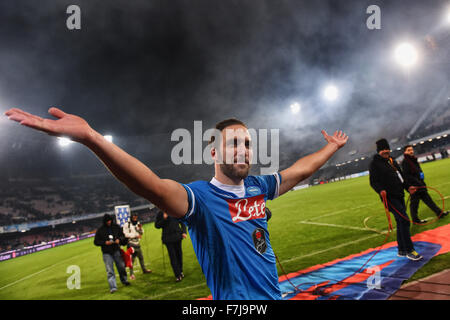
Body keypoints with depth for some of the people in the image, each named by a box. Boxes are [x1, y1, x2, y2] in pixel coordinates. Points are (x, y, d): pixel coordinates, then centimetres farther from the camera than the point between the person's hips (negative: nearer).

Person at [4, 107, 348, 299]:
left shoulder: (258, 187, 3)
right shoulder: (201, 197, -18)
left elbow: (300, 170, 20)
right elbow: (156, 187, -37)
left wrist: (331, 147, 32)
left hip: (274, 294, 7)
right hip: (234, 298, -6)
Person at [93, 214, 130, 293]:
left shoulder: (116, 227, 3)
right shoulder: (100, 230, -3)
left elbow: (123, 236, 13)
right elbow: (96, 242, 0)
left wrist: (119, 239, -9)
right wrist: (105, 242, -16)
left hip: (116, 251, 3)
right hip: (106, 253, -2)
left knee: (121, 267, 12)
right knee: (110, 271, -8)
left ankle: (124, 280, 34)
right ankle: (113, 287, -9)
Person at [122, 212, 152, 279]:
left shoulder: (138, 223, 7)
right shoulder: (126, 224, -11)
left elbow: (141, 233, 12)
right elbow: (126, 234, -16)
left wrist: (140, 228, -9)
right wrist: (136, 235, -15)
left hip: (137, 243, 6)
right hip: (131, 244, -6)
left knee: (141, 257, 16)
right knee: (131, 259, -6)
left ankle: (144, 269, 32)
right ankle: (131, 274, 0)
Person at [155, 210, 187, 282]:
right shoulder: (160, 213, 0)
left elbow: (182, 222, 11)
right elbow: (157, 225, 0)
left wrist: (184, 232, -2)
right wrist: (164, 219, -15)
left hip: (177, 236, 2)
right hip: (168, 238, -2)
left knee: (179, 254, 11)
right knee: (172, 256, -5)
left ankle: (180, 271, 29)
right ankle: (178, 275, -2)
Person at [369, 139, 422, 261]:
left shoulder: (392, 161, 19)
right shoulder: (375, 163, -5)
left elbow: (400, 176, 25)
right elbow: (373, 182, -11)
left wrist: (408, 187, 11)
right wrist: (381, 190, -28)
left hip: (399, 196, 8)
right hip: (389, 197, -8)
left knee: (401, 223, 12)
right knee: (404, 220, -15)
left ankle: (401, 250, 24)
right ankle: (409, 251, -8)